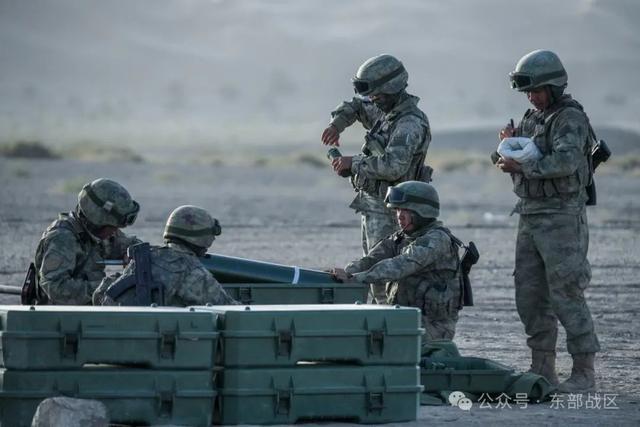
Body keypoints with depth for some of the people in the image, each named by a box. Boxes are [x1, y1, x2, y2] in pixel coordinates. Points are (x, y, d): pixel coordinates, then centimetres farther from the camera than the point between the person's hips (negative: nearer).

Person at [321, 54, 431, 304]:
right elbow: (356, 105, 28)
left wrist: (353, 162, -20)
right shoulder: (386, 110, 10)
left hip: (386, 209, -10)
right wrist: (337, 123, 7)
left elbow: (392, 166, -31)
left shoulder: (410, 123, -20)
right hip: (372, 202, 10)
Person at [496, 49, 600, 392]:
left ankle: (584, 372, -6)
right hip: (530, 216, 9)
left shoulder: (571, 118, -12)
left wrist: (522, 167, -23)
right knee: (529, 295, 8)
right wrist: (510, 142, 1)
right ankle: (542, 369, 14)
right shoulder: (533, 117, 15)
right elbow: (518, 161, 22)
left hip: (561, 218, -9)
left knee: (566, 294, -10)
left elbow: (566, 161, -28)